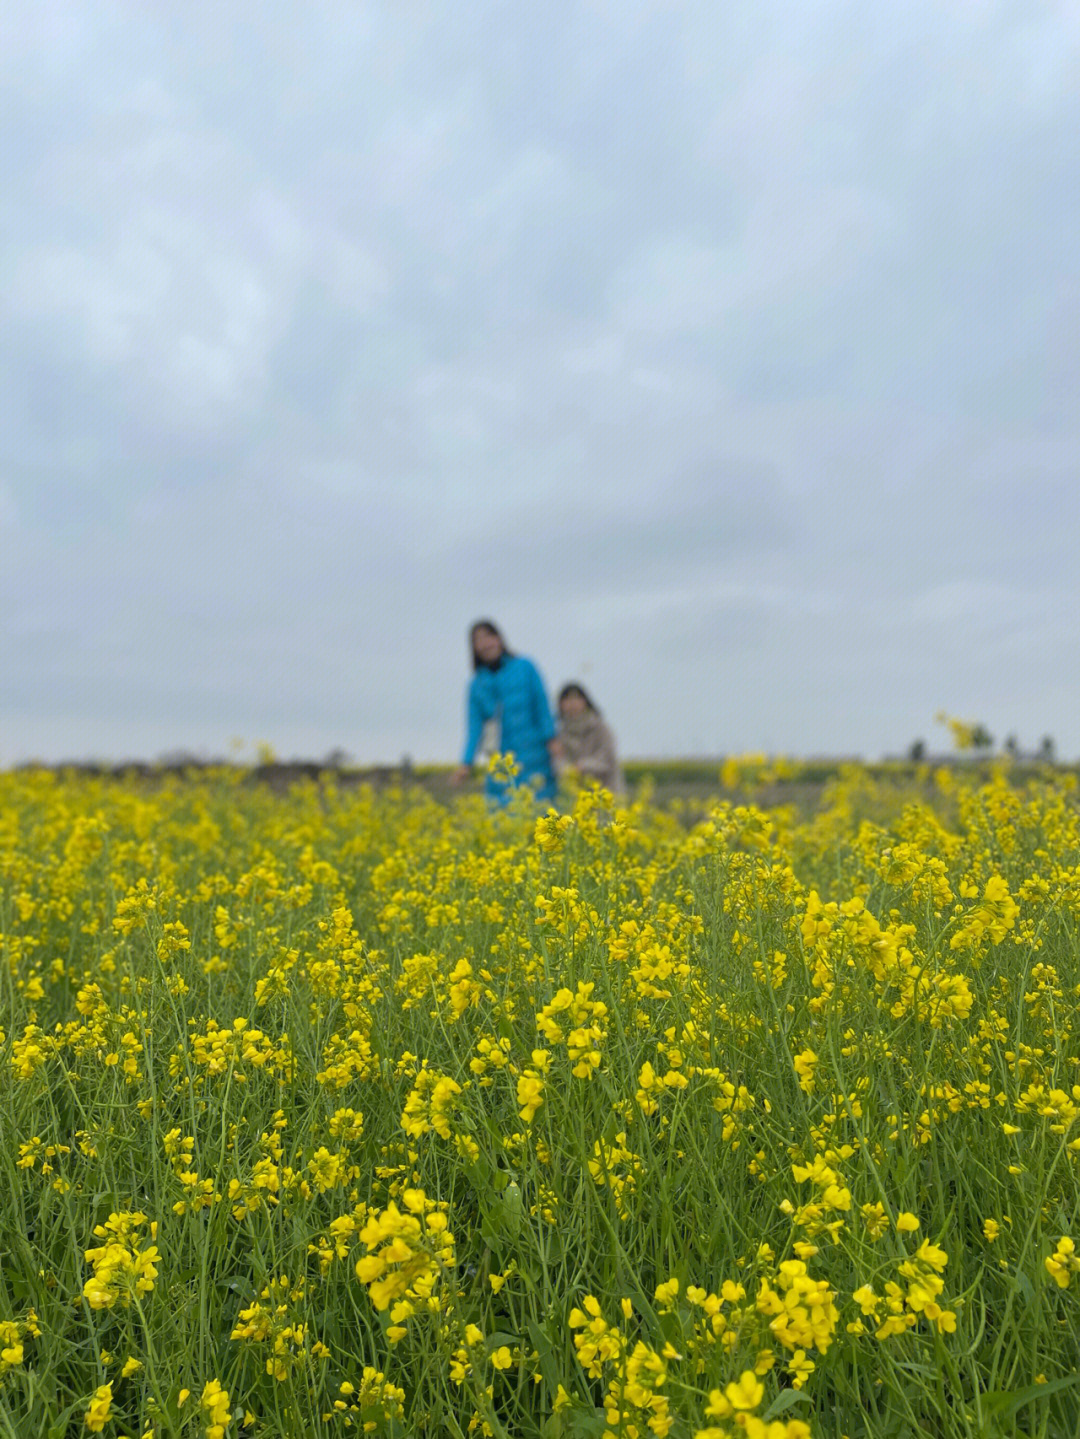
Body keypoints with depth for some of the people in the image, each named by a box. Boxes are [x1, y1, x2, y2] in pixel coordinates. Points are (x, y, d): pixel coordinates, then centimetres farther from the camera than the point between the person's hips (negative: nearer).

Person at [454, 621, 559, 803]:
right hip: (502, 761, 2)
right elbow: (475, 725, 4)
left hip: (533, 753, -2)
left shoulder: (524, 667, 3)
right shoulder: (477, 684, 8)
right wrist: (466, 762, -7)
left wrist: (551, 739, -8)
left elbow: (541, 703, 1)